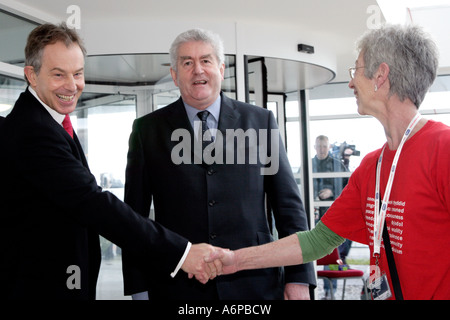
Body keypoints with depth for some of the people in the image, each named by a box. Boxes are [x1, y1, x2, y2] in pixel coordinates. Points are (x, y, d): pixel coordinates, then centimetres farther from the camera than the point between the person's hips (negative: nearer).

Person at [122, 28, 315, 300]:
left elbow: (288, 203, 4)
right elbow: (135, 213, 3)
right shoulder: (148, 130, 3)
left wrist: (299, 277, -1)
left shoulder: (261, 121, 4)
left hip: (255, 284, 1)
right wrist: (138, 288, -1)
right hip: (178, 287, 0)